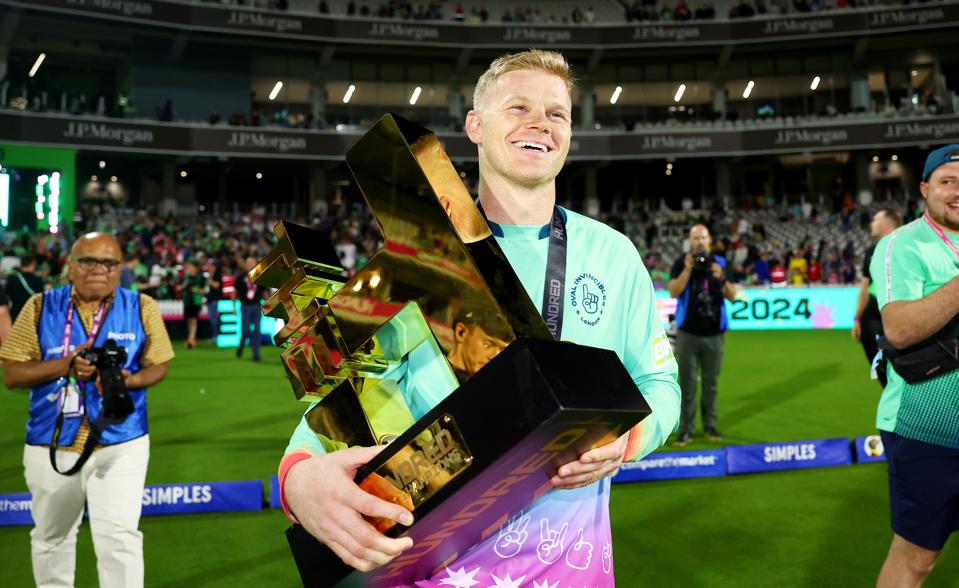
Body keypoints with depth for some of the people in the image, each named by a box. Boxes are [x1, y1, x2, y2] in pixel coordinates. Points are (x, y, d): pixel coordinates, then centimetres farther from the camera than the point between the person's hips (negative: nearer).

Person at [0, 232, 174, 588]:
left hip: (121, 445, -2)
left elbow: (158, 366, 3)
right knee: (51, 538, 19)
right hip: (50, 445, 2)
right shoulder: (40, 307, -1)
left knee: (119, 538, -9)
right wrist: (64, 365, -19)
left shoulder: (141, 308, -1)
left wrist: (129, 380, -18)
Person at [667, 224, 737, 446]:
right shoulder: (681, 263, 0)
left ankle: (710, 425, 19)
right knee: (688, 382, -1)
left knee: (711, 382, 8)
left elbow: (732, 296, 1)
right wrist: (687, 270, -20)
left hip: (714, 333, 2)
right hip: (688, 333, -2)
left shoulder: (720, 263, 6)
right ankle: (686, 428, 4)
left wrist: (722, 278, -17)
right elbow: (673, 292, -11)